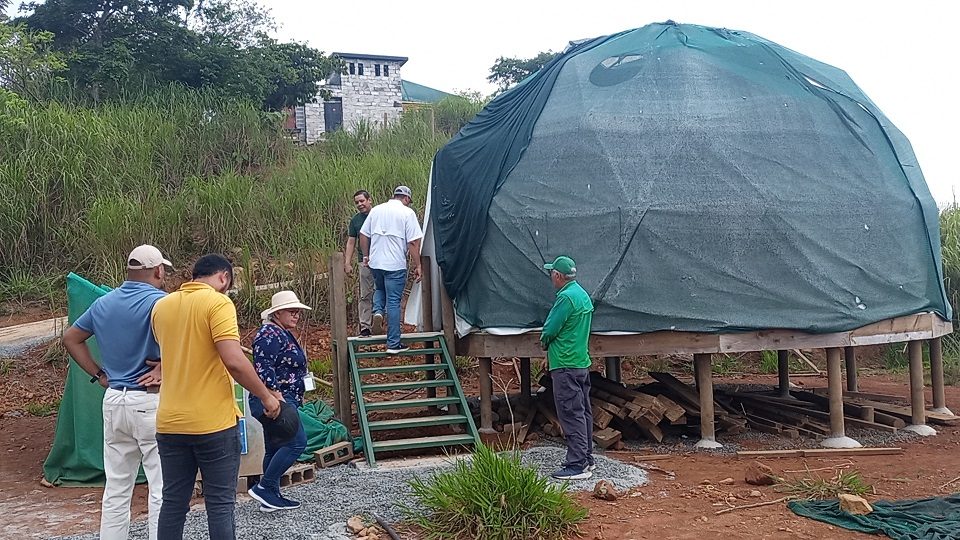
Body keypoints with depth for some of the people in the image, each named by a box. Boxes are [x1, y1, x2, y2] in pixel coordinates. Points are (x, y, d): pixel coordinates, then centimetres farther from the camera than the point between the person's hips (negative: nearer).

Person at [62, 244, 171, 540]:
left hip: (113, 400, 7)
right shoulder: (160, 301, -11)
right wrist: (164, 369, -16)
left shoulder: (103, 303, 10)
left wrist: (99, 374, 15)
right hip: (150, 402, -7)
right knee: (162, 490, 0)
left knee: (116, 490, 14)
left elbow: (71, 339, 20)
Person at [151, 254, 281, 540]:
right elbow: (234, 361, -21)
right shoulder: (218, 302, -11)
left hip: (169, 422, 6)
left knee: (173, 503, 12)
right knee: (220, 504, 3)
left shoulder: (161, 306, 10)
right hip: (214, 422, -6)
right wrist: (266, 396, -9)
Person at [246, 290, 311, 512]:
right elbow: (263, 369, -23)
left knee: (275, 448, 12)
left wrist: (302, 377, 17)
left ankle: (271, 498, 17)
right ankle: (264, 487, -9)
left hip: (284, 400, 11)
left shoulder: (285, 334, 18)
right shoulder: (269, 334, -14)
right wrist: (277, 397, -25)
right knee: (297, 442, -15)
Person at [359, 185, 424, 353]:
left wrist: (366, 255, 23)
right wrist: (417, 265, -5)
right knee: (393, 301, 1)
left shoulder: (376, 210, 9)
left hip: (375, 263, 4)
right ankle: (393, 344, 4)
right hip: (395, 264, -4)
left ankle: (377, 311, 0)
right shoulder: (407, 213, -5)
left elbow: (363, 235, 12)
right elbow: (413, 242, -11)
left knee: (380, 289, 30)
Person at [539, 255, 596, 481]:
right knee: (583, 412, 15)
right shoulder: (583, 295, 13)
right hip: (582, 362, 10)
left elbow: (549, 331, -17)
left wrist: (544, 342, 5)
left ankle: (577, 465, -5)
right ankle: (586, 458, 23)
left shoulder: (566, 297, -18)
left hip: (566, 366, -10)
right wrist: (552, 351, 13)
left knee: (571, 415, -7)